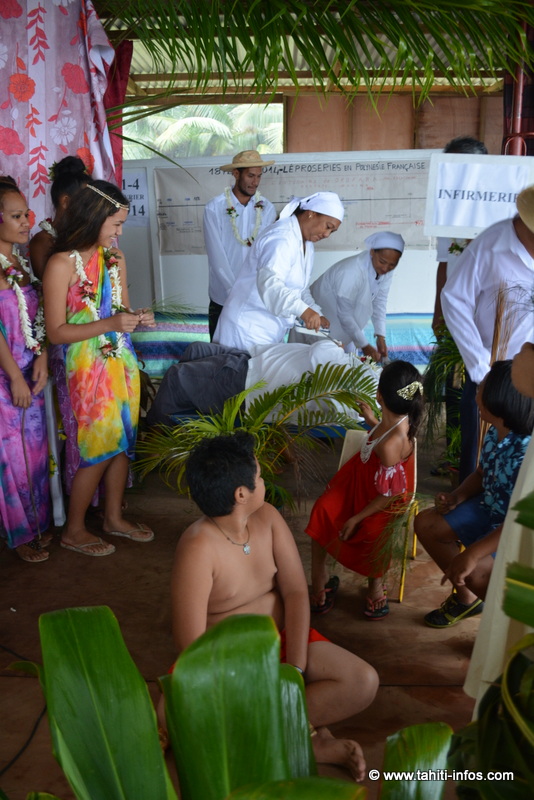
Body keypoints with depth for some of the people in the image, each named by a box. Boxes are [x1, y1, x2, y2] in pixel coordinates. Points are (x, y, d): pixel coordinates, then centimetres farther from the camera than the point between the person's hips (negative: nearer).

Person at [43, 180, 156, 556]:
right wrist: (111, 324, -24)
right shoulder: (62, 263, -14)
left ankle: (114, 517, 33)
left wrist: (137, 317, -7)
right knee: (96, 449, 2)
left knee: (122, 442, 13)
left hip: (123, 364, 6)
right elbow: (56, 331, -15)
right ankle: (74, 530, 22)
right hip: (88, 369, -6)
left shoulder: (115, 257, 6)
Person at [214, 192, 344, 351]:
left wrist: (315, 314, 8)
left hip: (271, 332, 10)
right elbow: (269, 282, -35)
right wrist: (303, 310, -45)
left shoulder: (306, 243, 15)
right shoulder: (281, 238, -19)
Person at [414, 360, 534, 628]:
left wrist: (472, 553, -39)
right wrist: (456, 497, -9)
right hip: (491, 510, 9)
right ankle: (465, 597, 24)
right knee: (425, 523, 5)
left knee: (474, 571, -30)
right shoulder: (495, 434, -7)